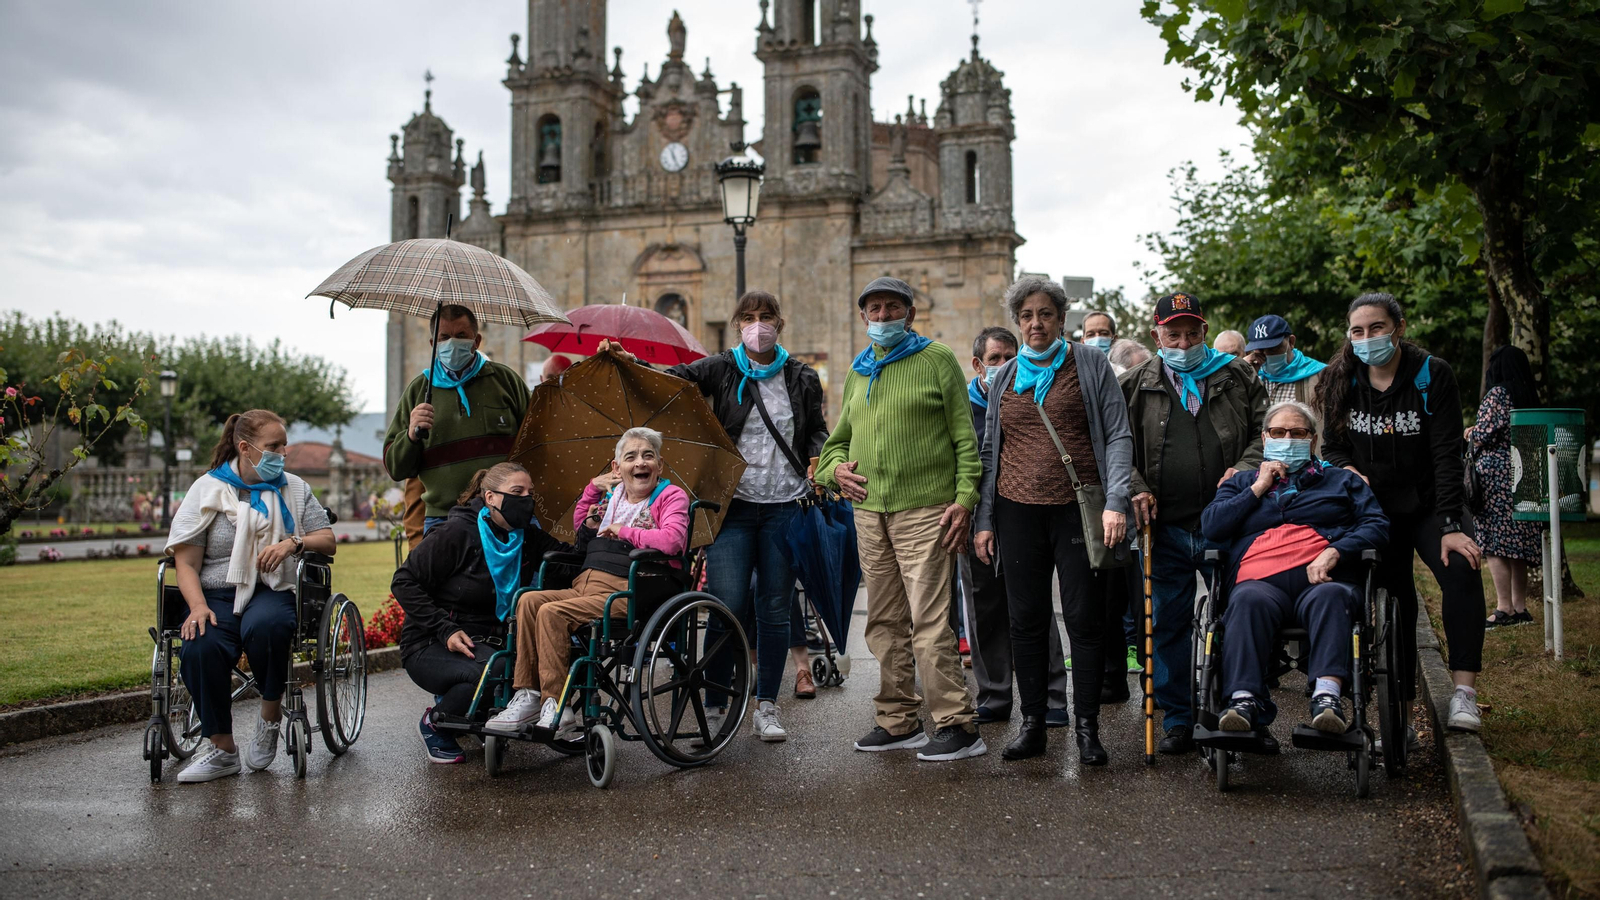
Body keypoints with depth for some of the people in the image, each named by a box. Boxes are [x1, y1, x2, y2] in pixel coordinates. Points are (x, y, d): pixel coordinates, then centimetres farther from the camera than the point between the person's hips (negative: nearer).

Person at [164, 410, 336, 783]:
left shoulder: (294, 488, 16)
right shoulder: (207, 489, 9)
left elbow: (328, 541, 12)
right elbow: (186, 562, 4)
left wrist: (293, 543, -10)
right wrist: (198, 606, -14)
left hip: (273, 592, 0)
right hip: (217, 594, 0)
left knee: (264, 626, -37)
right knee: (200, 647, -32)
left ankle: (271, 714, -12)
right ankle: (223, 750, -17)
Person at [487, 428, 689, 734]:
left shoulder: (671, 496, 1)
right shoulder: (613, 496, 20)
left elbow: (671, 540, -19)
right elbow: (578, 523, 37)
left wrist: (623, 531, -7)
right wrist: (593, 487, 22)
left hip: (628, 591, -7)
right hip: (585, 585, 7)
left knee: (552, 612, -25)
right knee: (530, 600, -14)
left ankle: (555, 706, -21)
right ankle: (528, 695, -13)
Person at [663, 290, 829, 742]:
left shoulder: (802, 378, 11)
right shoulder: (721, 370, 6)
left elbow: (816, 432, 19)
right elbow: (671, 378, -7)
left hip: (785, 506, 2)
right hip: (735, 503, -2)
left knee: (774, 608, 6)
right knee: (727, 606, -8)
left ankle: (766, 706, 17)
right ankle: (714, 704, 5)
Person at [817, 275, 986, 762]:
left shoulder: (937, 360, 2)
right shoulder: (858, 373, 19)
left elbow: (965, 438, -2)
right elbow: (838, 439, 27)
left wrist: (964, 498, -12)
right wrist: (835, 467, 5)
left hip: (925, 511, -6)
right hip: (869, 511, 6)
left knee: (929, 621, -11)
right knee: (885, 623, 10)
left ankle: (957, 726, -5)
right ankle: (898, 721, 19)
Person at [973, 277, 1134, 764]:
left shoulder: (1091, 364, 3)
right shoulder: (1004, 377, 13)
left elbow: (1118, 436, -1)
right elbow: (991, 450, 15)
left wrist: (1115, 502, -13)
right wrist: (983, 519, 9)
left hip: (1078, 508, -3)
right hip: (1018, 511, 3)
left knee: (1084, 619, -1)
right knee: (1026, 621, 6)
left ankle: (1087, 727, 9)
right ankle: (1032, 724, 16)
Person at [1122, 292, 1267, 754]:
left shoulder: (1238, 377, 8)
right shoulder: (1135, 386, 8)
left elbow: (1266, 431, 9)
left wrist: (1246, 469, -8)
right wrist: (1135, 489, -5)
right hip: (1164, 528, 1)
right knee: (1168, 625, 6)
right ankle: (1177, 720, 18)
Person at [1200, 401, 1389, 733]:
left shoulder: (1342, 480, 30)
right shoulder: (1242, 483, 32)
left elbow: (1377, 525, 13)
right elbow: (1210, 526, 13)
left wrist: (1334, 553, -5)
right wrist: (1259, 488, 12)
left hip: (1323, 580, 0)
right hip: (1261, 580, 0)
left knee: (1329, 597, -38)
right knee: (1248, 600, -37)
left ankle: (1328, 696, -52)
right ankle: (1245, 700, -49)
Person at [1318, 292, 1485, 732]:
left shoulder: (1432, 375, -12)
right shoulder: (1342, 381, -2)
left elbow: (1447, 455, -16)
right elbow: (1332, 446, 8)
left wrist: (1451, 525, -24)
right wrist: (1350, 472, -15)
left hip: (1429, 504, -3)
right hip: (1375, 509, 3)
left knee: (1461, 570, -26)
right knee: (1394, 601, 3)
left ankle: (1464, 692, -25)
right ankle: (1401, 700, 14)